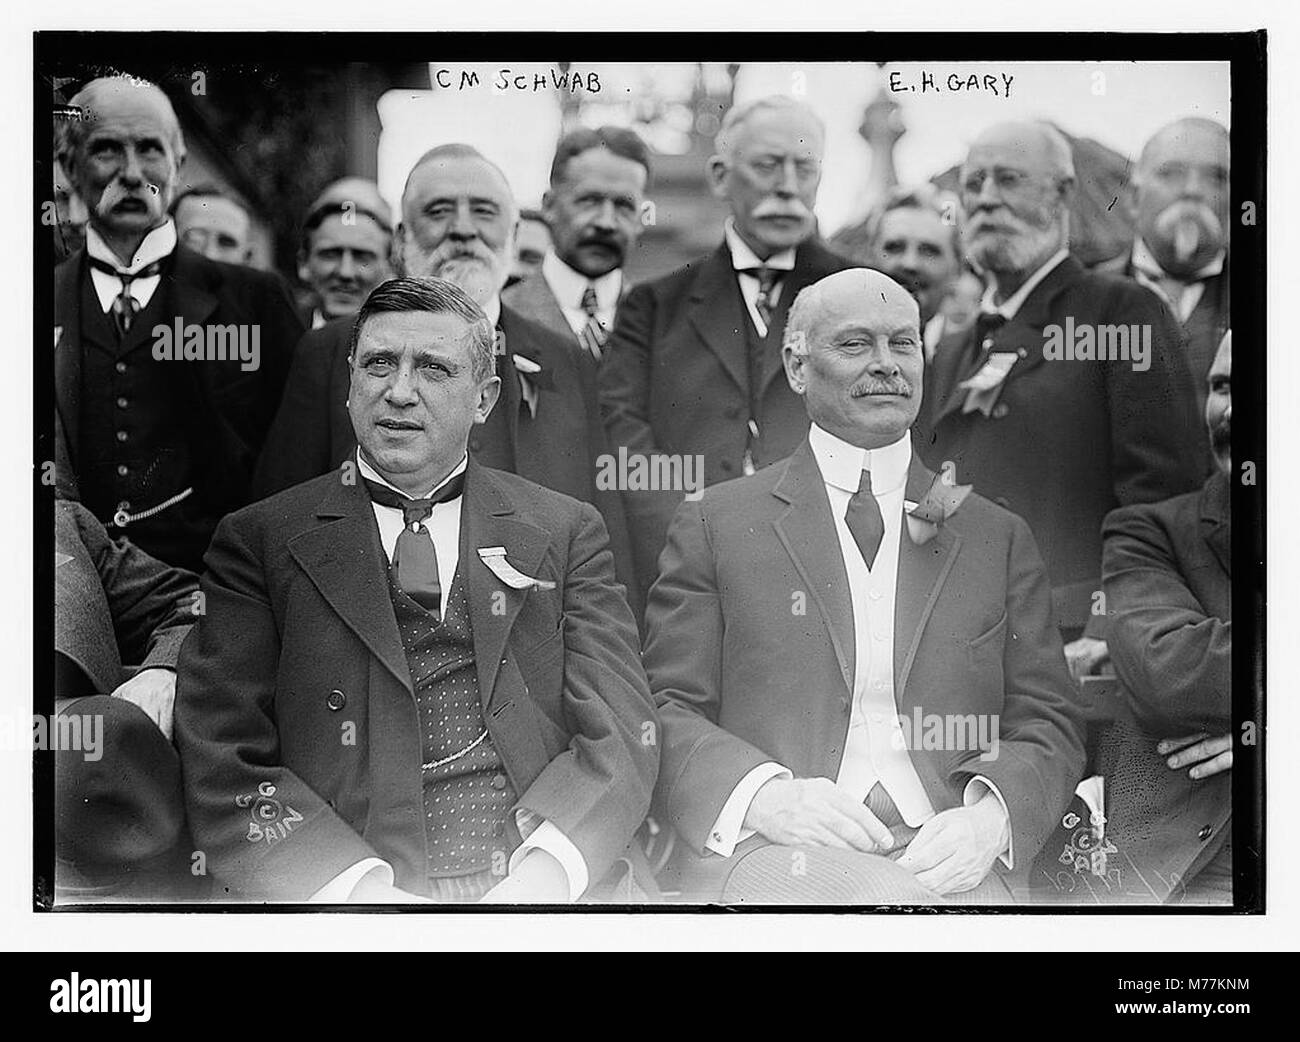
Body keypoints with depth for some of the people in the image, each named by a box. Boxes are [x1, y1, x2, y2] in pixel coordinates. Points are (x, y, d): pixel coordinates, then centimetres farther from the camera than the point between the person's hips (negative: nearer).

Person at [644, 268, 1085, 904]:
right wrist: (764, 795, -16)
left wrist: (990, 813, -9)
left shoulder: (999, 537, 19)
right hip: (773, 852, -2)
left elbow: (1049, 725, 14)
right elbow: (664, 713, 5)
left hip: (948, 857, 3)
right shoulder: (715, 525, 12)